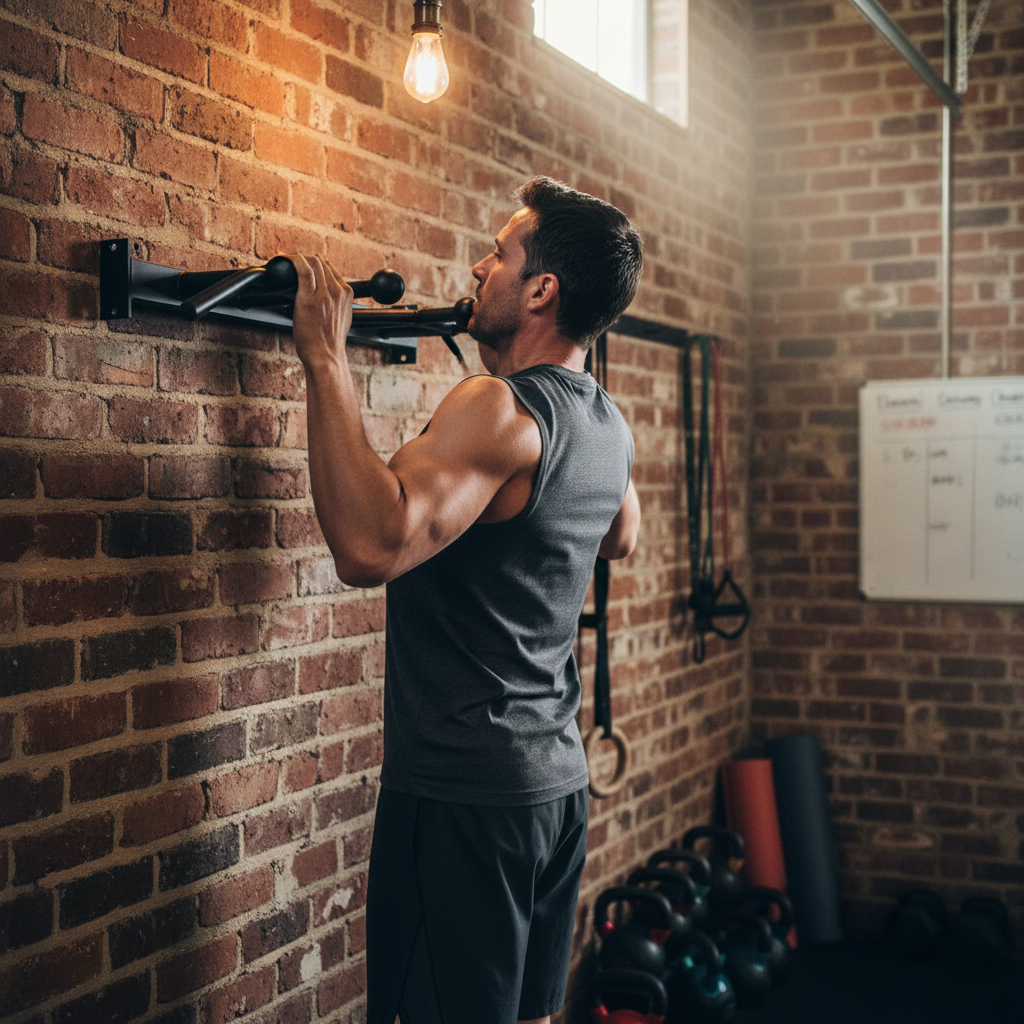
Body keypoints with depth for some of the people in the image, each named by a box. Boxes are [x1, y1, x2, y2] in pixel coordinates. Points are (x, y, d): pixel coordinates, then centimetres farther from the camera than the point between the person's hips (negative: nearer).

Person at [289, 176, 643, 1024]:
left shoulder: (500, 408, -21)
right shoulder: (606, 423, 7)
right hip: (556, 781, 9)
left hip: (467, 794, -9)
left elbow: (371, 544, -36)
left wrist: (327, 359, -26)